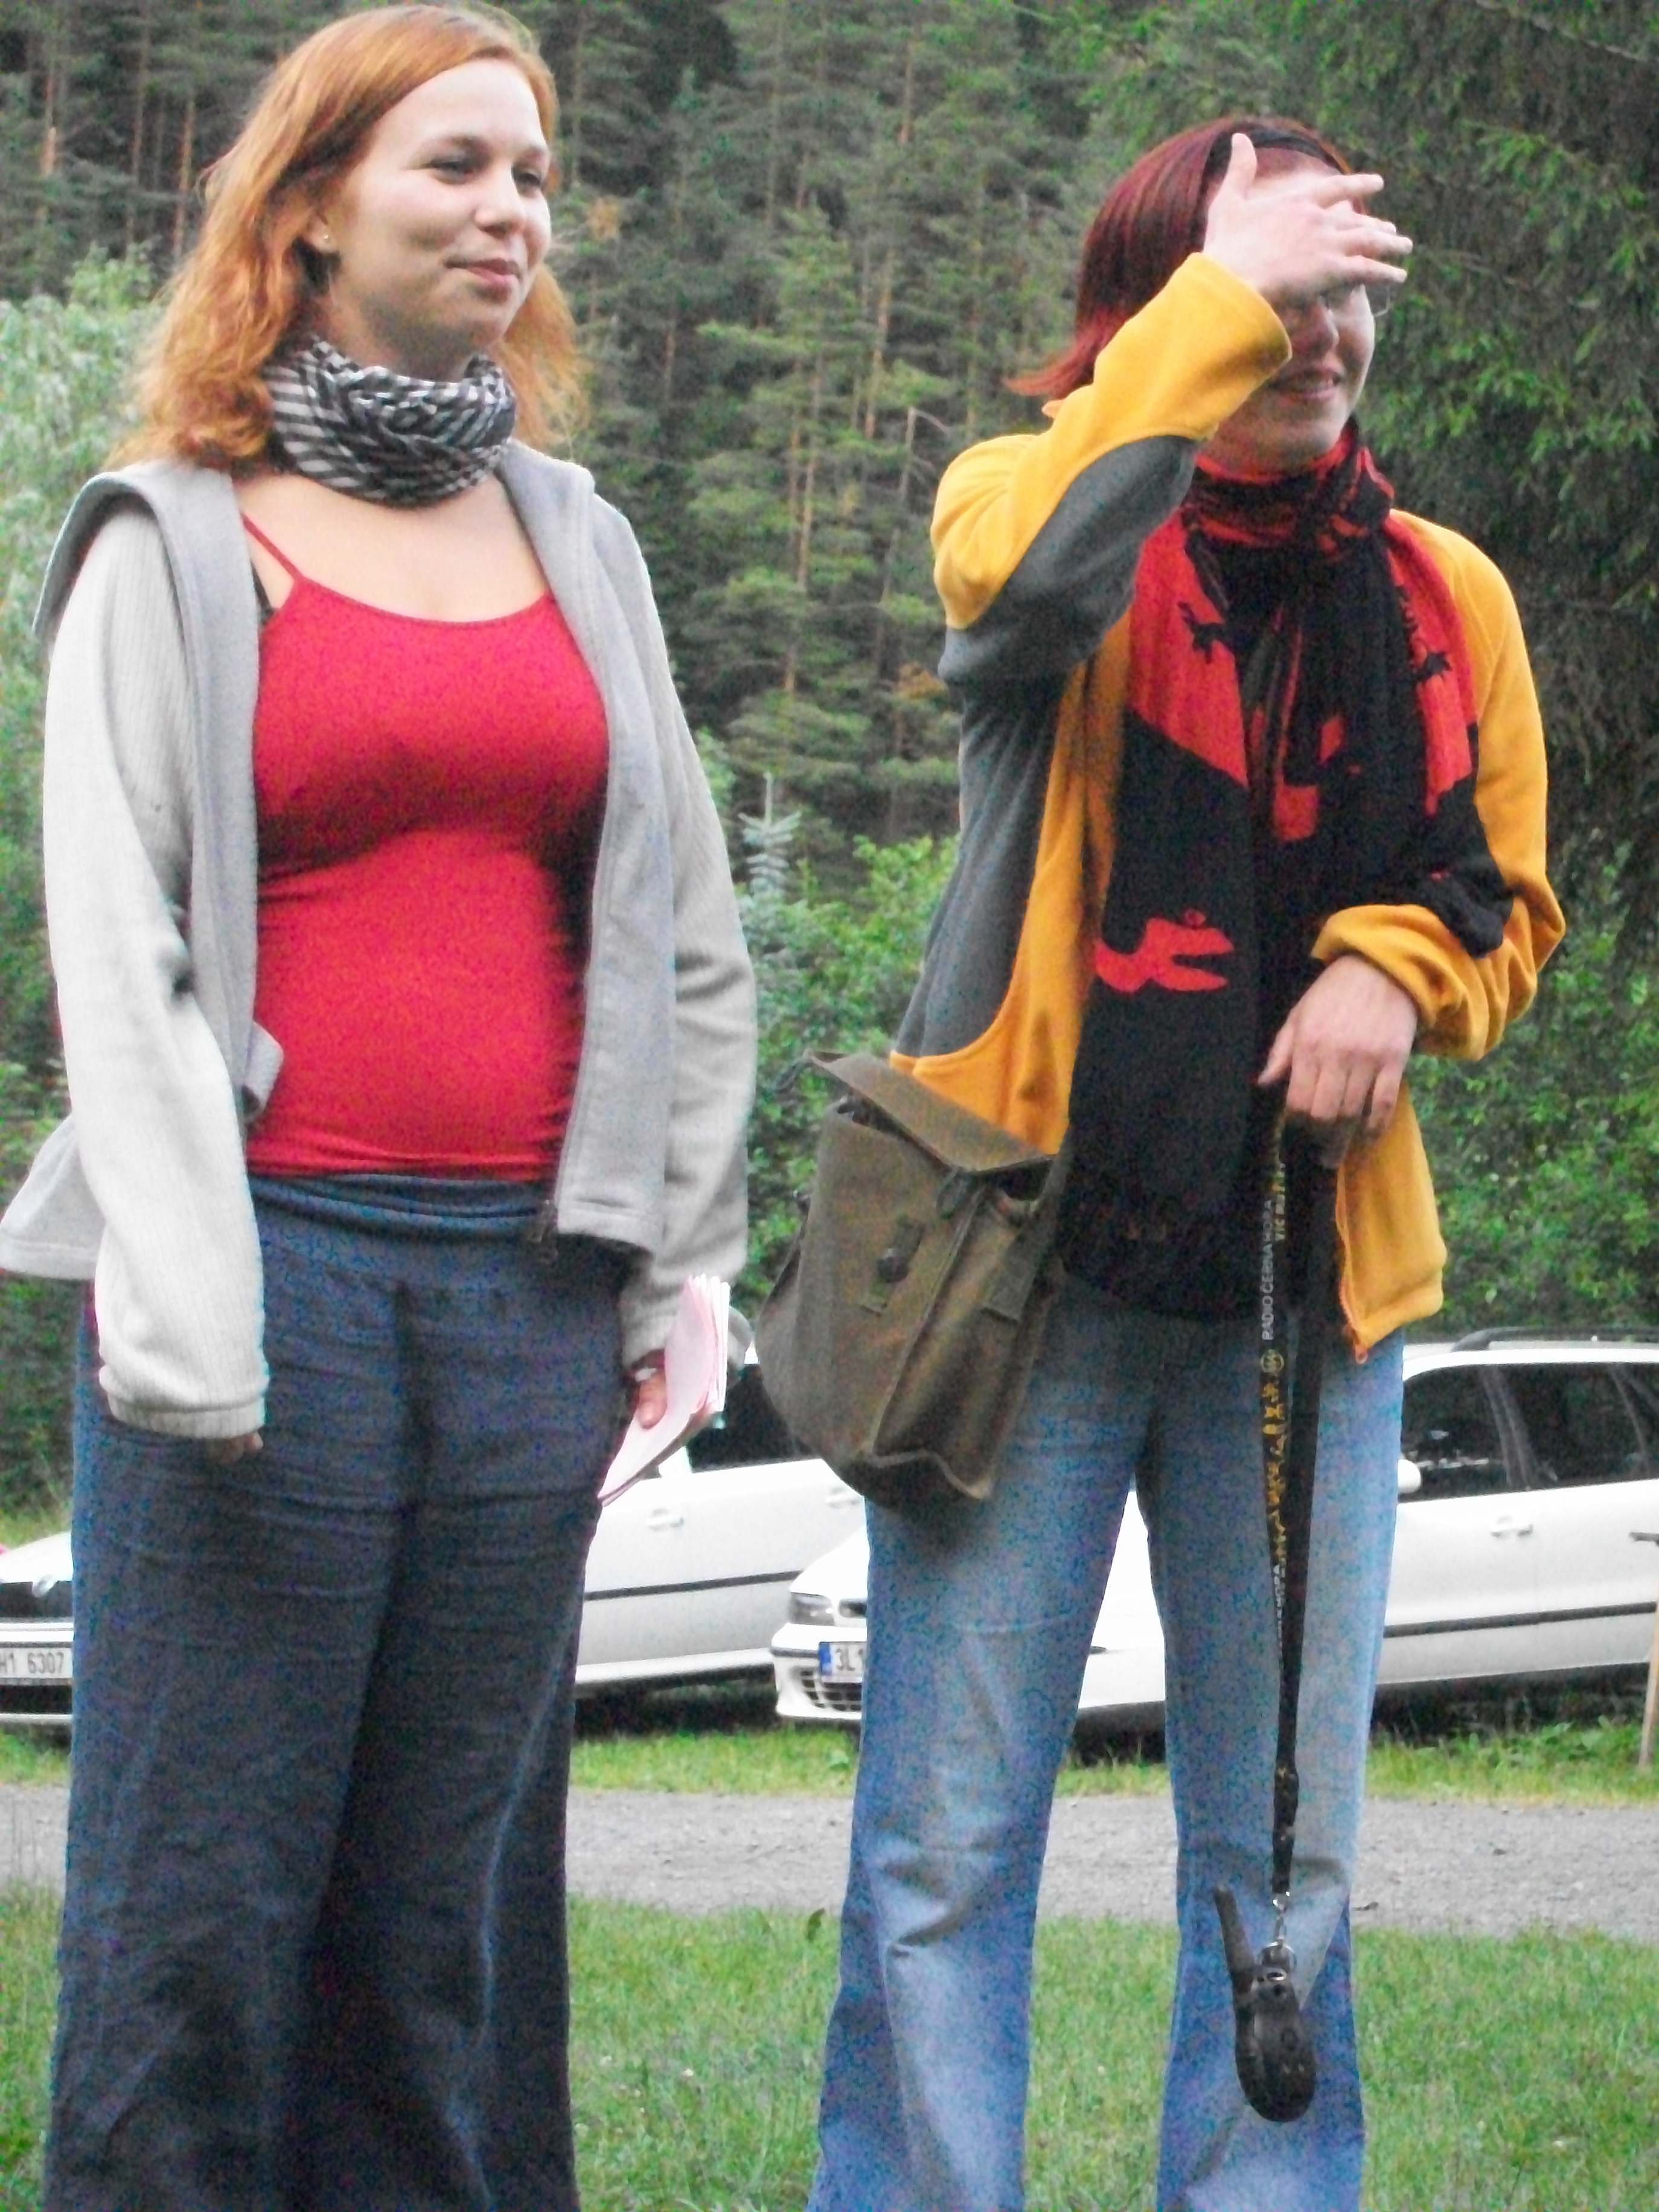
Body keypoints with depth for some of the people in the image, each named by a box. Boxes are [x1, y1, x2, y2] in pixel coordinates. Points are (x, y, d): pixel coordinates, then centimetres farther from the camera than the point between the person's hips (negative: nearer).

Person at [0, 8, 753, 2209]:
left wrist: (674, 1266, 10)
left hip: (532, 1286, 4)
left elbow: (688, 935, 19)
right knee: (205, 1877, -4)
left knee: (458, 1875, 5)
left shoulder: (578, 543, 17)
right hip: (275, 1262, -4)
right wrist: (184, 1317, -13)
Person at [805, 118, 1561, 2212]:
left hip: (1306, 1282, 4)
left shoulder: (1443, 597, 10)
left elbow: (1510, 907, 17)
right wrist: (1228, 292, -21)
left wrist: (1398, 967, -5)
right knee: (946, 1849, -3)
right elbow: (1032, 569, -25)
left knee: (1285, 1857, 8)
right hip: (1033, 1254, -3)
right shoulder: (1038, 498, 0)